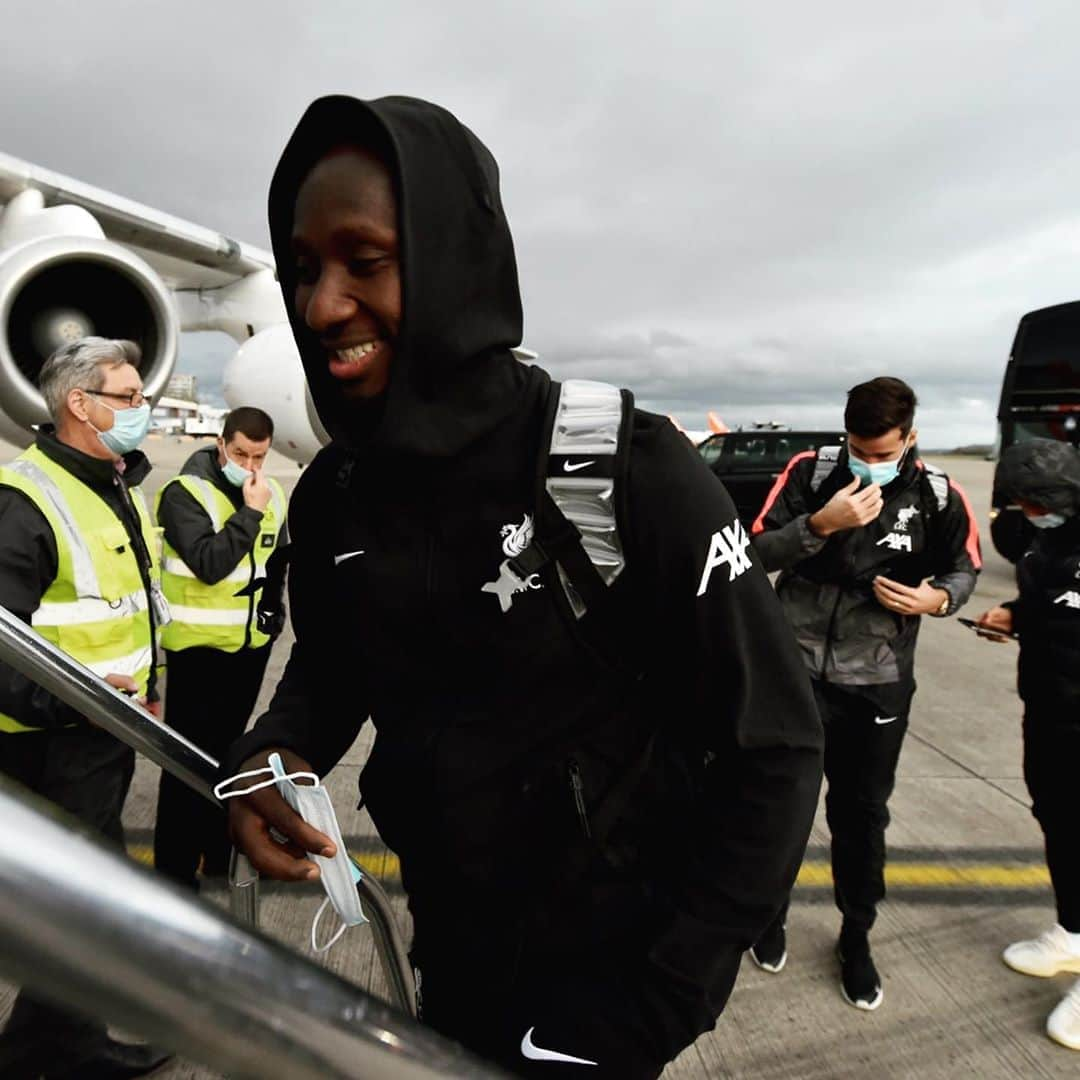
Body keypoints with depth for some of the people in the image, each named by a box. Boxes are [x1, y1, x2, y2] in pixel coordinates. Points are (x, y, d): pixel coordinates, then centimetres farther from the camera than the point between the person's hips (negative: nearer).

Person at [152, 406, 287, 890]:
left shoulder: (270, 493, 5)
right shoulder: (184, 492, -14)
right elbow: (210, 563, -26)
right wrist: (250, 511, -23)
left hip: (251, 644, 6)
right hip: (199, 647, -6)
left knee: (227, 751, 19)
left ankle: (218, 849, 35)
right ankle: (174, 868, 18)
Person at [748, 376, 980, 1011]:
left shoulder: (938, 496, -5)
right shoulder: (809, 473, -7)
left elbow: (964, 569, 8)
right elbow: (758, 553, -12)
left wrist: (938, 597, -14)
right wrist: (821, 523, -27)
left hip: (878, 683, 1)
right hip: (795, 669, 0)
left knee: (863, 813, 14)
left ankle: (857, 937, 36)